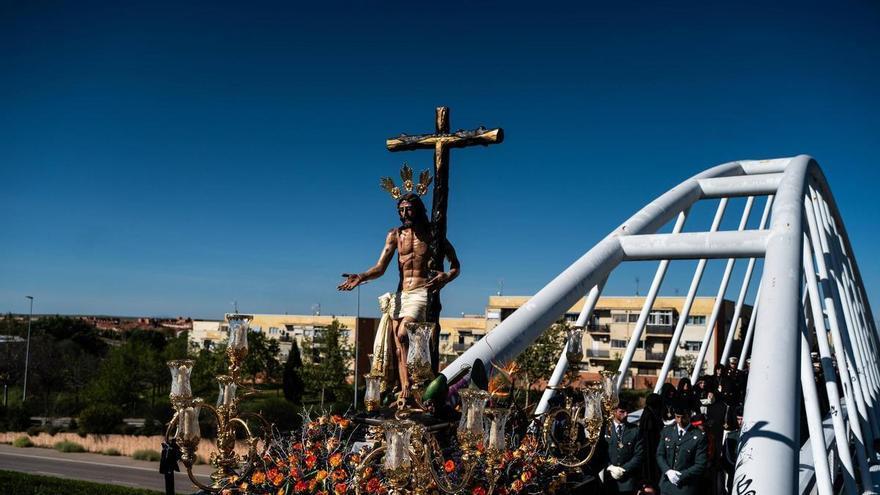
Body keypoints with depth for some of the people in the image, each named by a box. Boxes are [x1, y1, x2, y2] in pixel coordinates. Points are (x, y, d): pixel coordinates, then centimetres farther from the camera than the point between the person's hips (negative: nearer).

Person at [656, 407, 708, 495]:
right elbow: (660, 455, 6)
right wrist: (667, 471, -11)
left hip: (686, 488, -3)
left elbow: (701, 465, -11)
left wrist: (681, 476, -17)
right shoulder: (666, 431, 4)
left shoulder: (699, 436, -9)